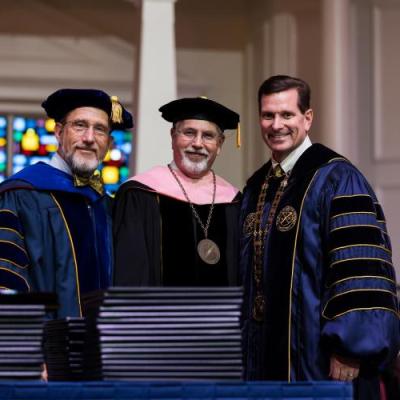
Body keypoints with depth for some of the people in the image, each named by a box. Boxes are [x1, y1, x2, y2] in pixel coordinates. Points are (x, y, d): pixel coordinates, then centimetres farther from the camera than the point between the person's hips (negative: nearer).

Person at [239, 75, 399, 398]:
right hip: (266, 359, 7)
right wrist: (243, 348, 16)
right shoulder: (255, 188, 14)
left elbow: (360, 269, -16)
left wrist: (349, 349, -21)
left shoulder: (336, 178, -9)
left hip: (320, 359, -6)